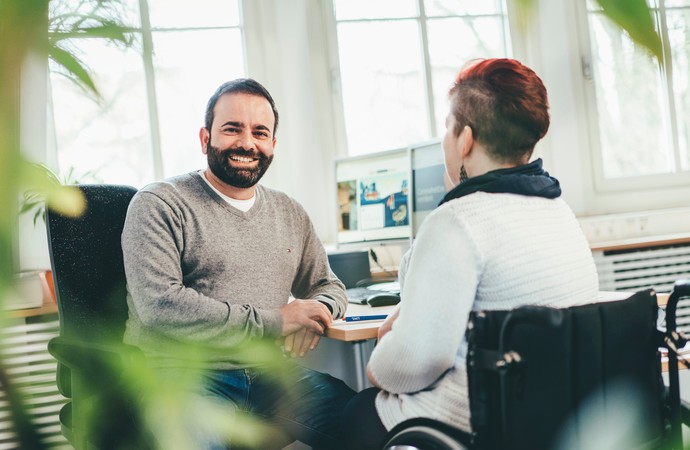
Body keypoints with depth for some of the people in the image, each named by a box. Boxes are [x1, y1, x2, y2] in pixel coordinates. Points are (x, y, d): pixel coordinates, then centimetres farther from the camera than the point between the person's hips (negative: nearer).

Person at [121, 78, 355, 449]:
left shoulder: (290, 215, 18)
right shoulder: (159, 205, -1)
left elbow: (328, 287, 27)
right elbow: (159, 306, -14)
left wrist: (316, 313, -1)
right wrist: (275, 321, -13)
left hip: (267, 375, 5)